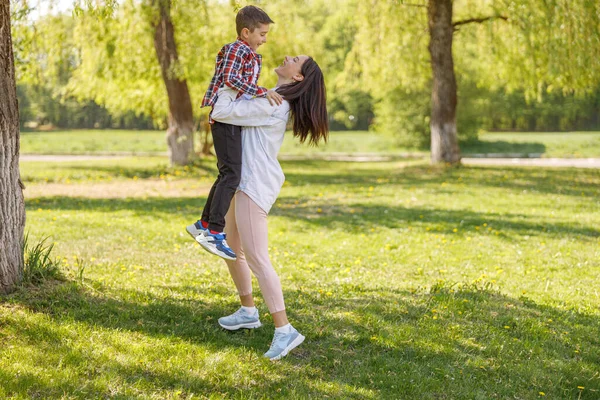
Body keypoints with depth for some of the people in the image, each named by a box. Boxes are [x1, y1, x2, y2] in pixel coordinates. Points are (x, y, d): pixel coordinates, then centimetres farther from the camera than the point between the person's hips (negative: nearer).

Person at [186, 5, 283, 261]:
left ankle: (203, 225, 25)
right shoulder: (235, 50, -8)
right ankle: (214, 233, -19)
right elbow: (230, 79, -23)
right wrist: (262, 92, -26)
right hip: (225, 119, -10)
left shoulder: (253, 58, 21)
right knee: (231, 175, -17)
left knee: (226, 174, 16)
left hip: (235, 120, 10)